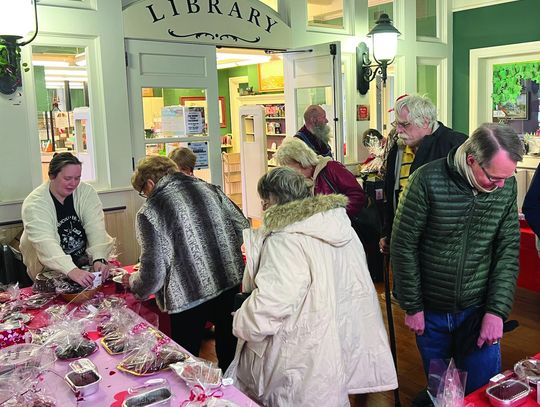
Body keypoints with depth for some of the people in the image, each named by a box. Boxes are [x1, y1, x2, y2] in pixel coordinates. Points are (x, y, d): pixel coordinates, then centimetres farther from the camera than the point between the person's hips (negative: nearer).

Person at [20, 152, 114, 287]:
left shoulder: (87, 192, -6)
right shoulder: (34, 203, -16)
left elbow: (96, 229, -15)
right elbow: (45, 243, -30)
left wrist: (99, 259, -33)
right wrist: (72, 271, -44)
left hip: (85, 263, 3)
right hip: (49, 272, -3)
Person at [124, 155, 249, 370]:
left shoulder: (150, 211, -12)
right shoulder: (208, 188, 2)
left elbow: (153, 274, -13)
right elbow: (242, 226, 5)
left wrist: (132, 282, 8)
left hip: (189, 295, -5)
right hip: (229, 282, 6)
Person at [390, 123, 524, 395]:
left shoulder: (507, 185, -7)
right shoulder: (428, 181, -19)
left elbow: (508, 250, -2)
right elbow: (403, 246, -13)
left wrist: (497, 311, -9)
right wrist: (412, 307, -9)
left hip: (478, 311, 2)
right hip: (430, 312, -2)